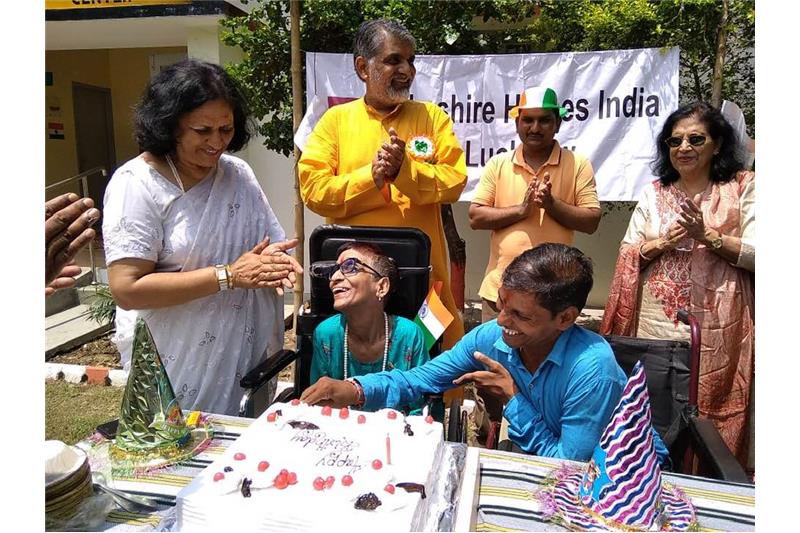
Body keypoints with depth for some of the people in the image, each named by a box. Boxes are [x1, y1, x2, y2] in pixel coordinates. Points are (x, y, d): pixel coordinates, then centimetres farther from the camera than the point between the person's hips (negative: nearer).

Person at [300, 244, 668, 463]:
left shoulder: (591, 371, -33)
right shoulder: (492, 337, -16)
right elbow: (418, 380, -12)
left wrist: (514, 400, -28)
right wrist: (354, 390, -28)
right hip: (548, 455, 5)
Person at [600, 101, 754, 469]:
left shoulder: (742, 187, 3)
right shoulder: (654, 193, 11)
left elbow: (757, 254, -5)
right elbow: (627, 255, 9)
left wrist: (707, 236, -17)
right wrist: (661, 244, -9)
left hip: (716, 323, -2)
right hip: (656, 318, 3)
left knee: (710, 407, 4)